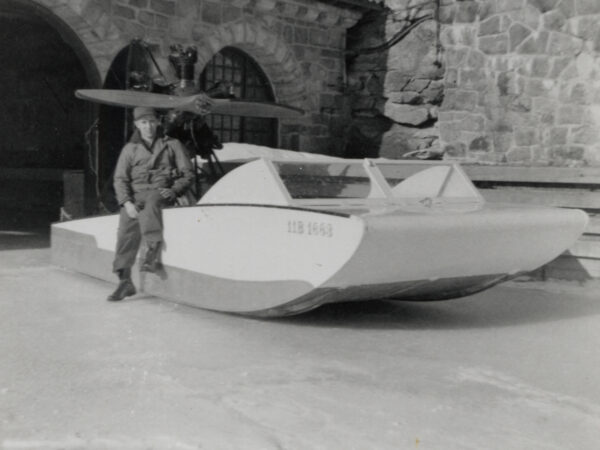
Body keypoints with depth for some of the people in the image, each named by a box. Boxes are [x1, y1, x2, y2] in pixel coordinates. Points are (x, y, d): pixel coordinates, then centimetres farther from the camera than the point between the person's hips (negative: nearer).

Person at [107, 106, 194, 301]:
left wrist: (174, 190, -9)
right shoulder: (130, 149, 18)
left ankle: (153, 252, -42)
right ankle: (125, 281, -21)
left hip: (161, 192, -2)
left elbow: (188, 173, 10)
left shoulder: (172, 145, 15)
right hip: (135, 195, 2)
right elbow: (120, 179, 9)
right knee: (126, 227, -22)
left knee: (150, 202, -37)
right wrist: (127, 202, -9)